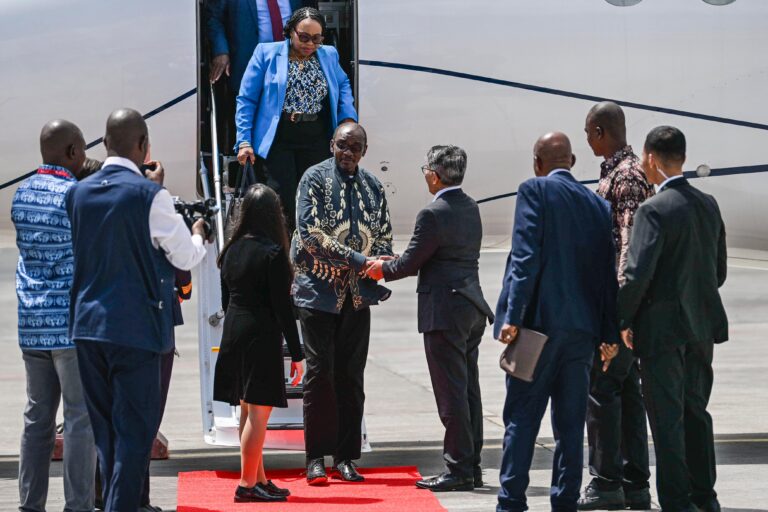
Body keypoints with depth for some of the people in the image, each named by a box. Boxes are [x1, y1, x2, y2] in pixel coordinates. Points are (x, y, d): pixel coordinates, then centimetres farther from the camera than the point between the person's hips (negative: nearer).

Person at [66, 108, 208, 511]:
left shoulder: (78, 193, 4)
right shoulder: (150, 195, -12)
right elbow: (186, 258, -5)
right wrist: (198, 233, 16)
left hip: (86, 325, 6)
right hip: (135, 327, -6)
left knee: (105, 429, 14)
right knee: (135, 430, -1)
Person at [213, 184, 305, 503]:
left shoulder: (232, 251, 7)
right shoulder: (272, 253, -13)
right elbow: (282, 306, -14)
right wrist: (296, 353, -10)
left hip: (233, 335, 7)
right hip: (262, 337, -7)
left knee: (247, 412, 13)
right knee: (258, 412, -4)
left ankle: (259, 479, 22)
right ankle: (247, 484, -5)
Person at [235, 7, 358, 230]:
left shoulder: (329, 55, 11)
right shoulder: (266, 54, 0)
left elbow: (344, 86, 26)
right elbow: (246, 100, 1)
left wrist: (348, 118, 6)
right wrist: (244, 141, -7)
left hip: (316, 141, 4)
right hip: (278, 139, -3)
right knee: (284, 203, -11)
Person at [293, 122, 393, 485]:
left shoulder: (372, 186, 11)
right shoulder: (315, 179, -4)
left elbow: (384, 235, 14)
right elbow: (310, 232, -14)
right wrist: (356, 259, -19)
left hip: (357, 294, 4)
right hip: (319, 290, -4)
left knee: (351, 375, 5)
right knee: (320, 373, -4)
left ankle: (345, 456, 9)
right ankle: (316, 457, 0)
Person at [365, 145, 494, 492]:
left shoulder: (433, 215, -16)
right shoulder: (470, 209, 11)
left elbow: (410, 262, -11)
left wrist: (383, 269, 10)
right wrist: (390, 266, 18)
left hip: (444, 312, -9)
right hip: (472, 309, 9)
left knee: (451, 394, -5)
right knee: (469, 391, 12)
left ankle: (460, 469, -3)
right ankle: (472, 466, 17)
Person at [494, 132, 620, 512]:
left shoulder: (535, 191, -2)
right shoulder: (598, 205, 14)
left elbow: (526, 257, -12)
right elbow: (608, 272, 12)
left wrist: (513, 317, -14)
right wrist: (610, 334, 14)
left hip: (541, 321, -5)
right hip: (582, 328, 5)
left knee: (521, 418, -3)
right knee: (570, 421, 8)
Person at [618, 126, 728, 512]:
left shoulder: (654, 211, -16)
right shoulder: (708, 206, 6)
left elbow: (638, 274, -20)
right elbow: (719, 270, 13)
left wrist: (623, 321, -8)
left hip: (662, 326, -7)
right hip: (703, 325, 7)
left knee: (667, 418, -1)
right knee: (695, 411, 17)